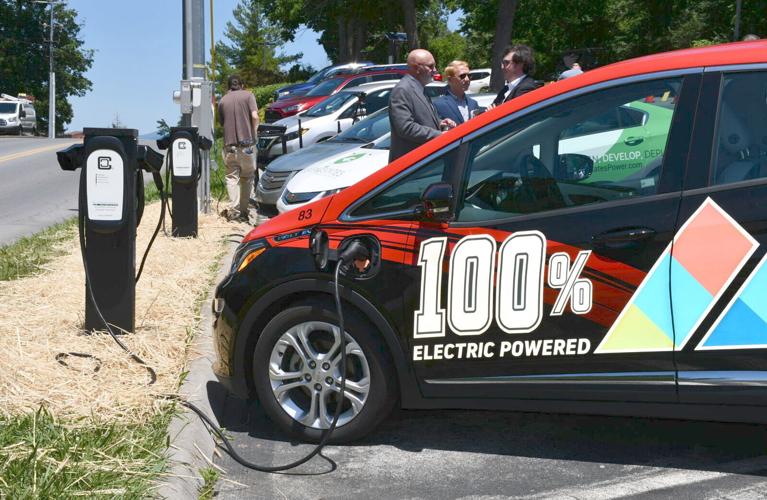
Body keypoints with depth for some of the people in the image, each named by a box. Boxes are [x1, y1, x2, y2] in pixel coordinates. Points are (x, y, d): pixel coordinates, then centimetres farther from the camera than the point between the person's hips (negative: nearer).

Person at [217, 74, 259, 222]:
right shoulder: (248, 95, 1)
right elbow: (254, 116, -9)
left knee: (232, 177, 6)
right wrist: (254, 131, 6)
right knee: (247, 177, 11)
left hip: (229, 144, 2)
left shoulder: (222, 101, 10)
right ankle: (243, 210, 11)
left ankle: (233, 209, -8)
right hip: (247, 143, -2)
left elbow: (221, 122, 11)